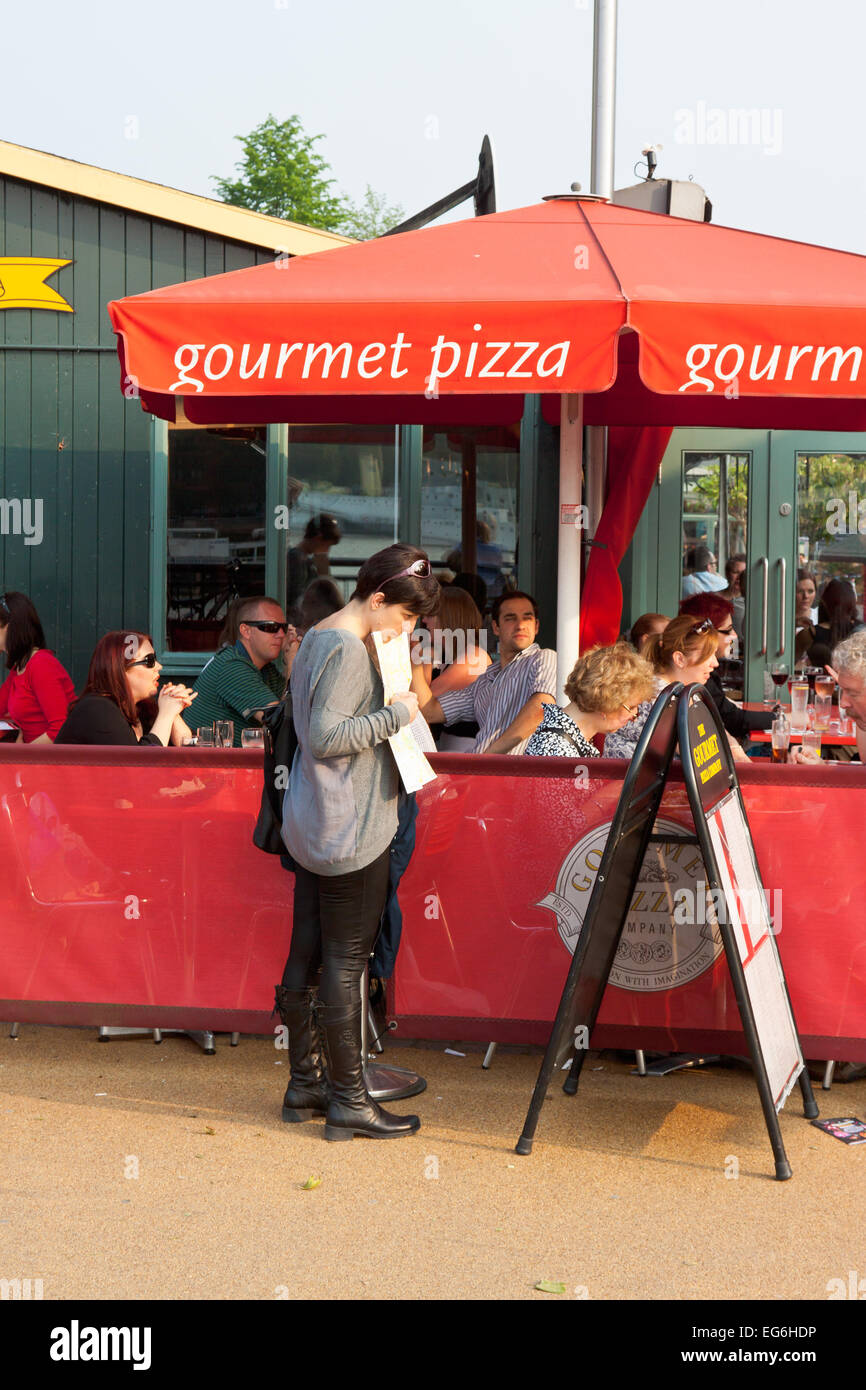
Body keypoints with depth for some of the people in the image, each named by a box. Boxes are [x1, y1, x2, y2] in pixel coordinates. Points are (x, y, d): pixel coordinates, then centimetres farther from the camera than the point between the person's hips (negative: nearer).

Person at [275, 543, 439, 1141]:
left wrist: (392, 706, 12)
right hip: (353, 834, -10)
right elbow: (326, 736, -23)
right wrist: (396, 715, -18)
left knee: (306, 958, 13)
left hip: (311, 831, 10)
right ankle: (349, 1102, 3)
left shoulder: (316, 638, 14)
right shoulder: (348, 650, -17)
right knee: (346, 964, -3)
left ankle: (306, 1084, 23)